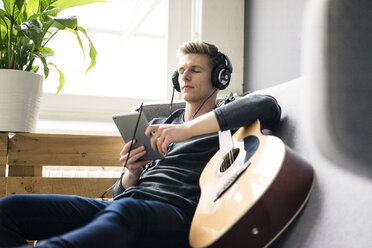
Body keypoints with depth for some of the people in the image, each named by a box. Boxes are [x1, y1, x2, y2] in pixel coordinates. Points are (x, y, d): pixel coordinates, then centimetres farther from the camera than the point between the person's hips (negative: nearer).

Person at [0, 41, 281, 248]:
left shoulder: (225, 123, 14)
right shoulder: (158, 125, 31)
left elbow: (268, 106, -12)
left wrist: (186, 130, -15)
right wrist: (132, 172, 3)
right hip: (123, 206, 7)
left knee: (124, 211, -44)